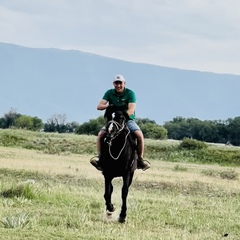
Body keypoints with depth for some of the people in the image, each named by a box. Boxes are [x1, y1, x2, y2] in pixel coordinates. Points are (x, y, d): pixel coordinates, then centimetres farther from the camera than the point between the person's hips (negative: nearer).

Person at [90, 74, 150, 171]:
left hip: (128, 120, -2)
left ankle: (140, 159, -13)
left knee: (139, 135, -27)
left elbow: (131, 110, -20)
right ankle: (100, 158, -15)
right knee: (101, 134, -22)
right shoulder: (109, 93, 2)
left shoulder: (130, 93, -8)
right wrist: (107, 106, -26)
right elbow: (99, 106, -4)